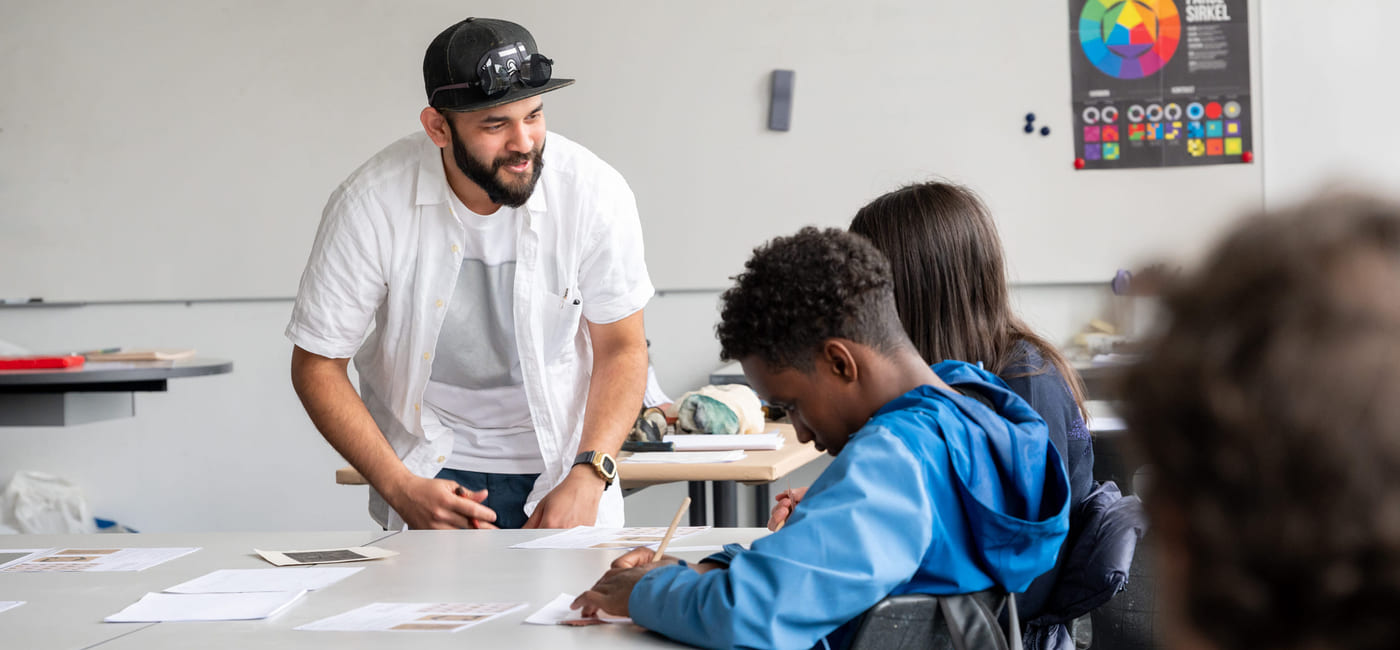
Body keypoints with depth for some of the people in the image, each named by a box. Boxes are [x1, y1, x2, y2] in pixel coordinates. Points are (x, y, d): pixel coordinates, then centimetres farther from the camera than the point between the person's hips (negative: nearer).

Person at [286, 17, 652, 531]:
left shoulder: (595, 194, -13)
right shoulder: (370, 204, -16)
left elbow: (621, 348, 0)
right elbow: (317, 367, -6)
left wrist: (588, 477, -14)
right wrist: (400, 487, -16)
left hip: (562, 464, 1)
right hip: (432, 469, -1)